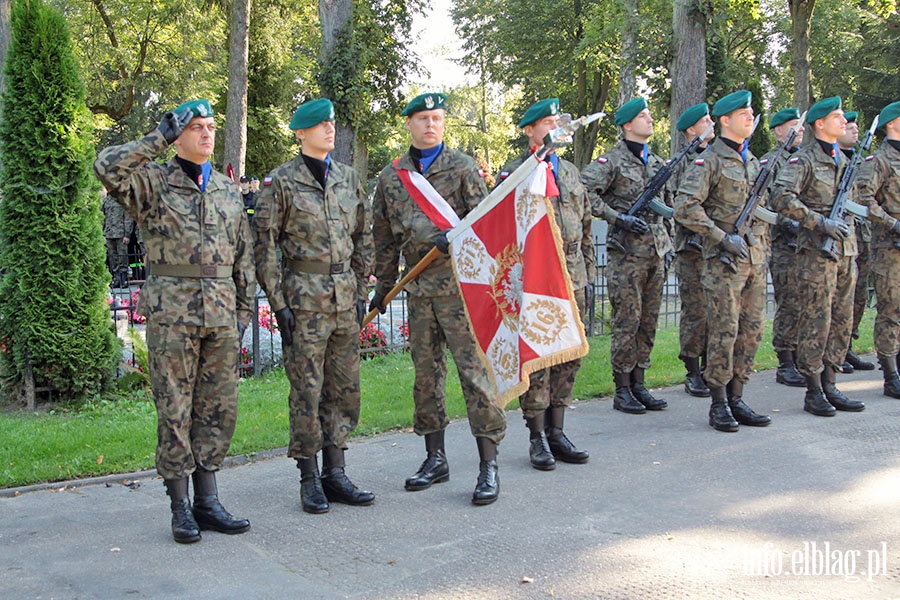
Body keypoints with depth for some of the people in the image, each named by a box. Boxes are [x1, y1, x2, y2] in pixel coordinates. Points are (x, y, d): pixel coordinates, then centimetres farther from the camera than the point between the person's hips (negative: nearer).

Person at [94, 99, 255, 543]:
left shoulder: (227, 190, 16)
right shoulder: (153, 183, 1)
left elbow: (243, 254, 19)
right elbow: (107, 167, -19)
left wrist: (244, 308, 13)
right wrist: (159, 138, -12)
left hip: (221, 314, 5)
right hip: (172, 311, -5)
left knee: (219, 407, 6)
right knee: (175, 410, 0)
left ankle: (207, 501, 16)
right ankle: (180, 507, 9)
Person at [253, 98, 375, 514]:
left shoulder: (348, 178, 11)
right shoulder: (281, 182, -4)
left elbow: (363, 237, 16)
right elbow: (265, 245, -5)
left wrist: (360, 291, 10)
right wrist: (278, 303, -9)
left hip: (345, 296, 5)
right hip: (304, 298, -5)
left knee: (344, 388, 8)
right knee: (307, 390, -1)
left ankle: (335, 474, 18)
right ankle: (309, 480, 9)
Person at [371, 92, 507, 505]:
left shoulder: (462, 167, 1)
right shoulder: (390, 176, 12)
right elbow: (385, 238, 18)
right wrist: (383, 286, 18)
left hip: (459, 283, -4)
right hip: (418, 289, 4)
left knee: (474, 370, -6)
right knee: (426, 374, 10)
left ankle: (488, 466, -1)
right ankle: (435, 459, 22)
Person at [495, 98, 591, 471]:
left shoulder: (571, 171, 17)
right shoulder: (514, 172, -1)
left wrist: (585, 271, 17)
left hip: (571, 276, 6)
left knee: (569, 355, 7)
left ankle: (556, 432, 17)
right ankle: (538, 439, 5)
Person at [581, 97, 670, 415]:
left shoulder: (657, 161, 17)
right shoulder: (611, 160, -6)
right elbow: (584, 192, -16)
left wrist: (668, 245, 18)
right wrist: (618, 218, -18)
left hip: (656, 251, 7)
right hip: (626, 253, -7)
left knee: (649, 322, 9)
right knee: (627, 322, -4)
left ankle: (639, 384, 17)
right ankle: (622, 390, 5)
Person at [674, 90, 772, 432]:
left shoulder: (753, 161, 16)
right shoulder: (709, 162, -8)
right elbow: (685, 208, -16)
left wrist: (763, 250, 17)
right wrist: (722, 237, -18)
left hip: (755, 258, 7)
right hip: (724, 260, -7)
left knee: (751, 332, 8)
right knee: (724, 332, -5)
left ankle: (736, 399, 17)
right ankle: (719, 404, 4)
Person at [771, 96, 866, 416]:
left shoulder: (844, 160, 17)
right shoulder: (803, 160, -7)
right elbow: (781, 198, -21)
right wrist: (820, 222, -25)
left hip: (846, 249, 8)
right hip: (817, 250, -8)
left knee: (842, 322, 9)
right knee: (816, 322, -5)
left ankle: (829, 385, 17)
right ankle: (813, 392, 2)